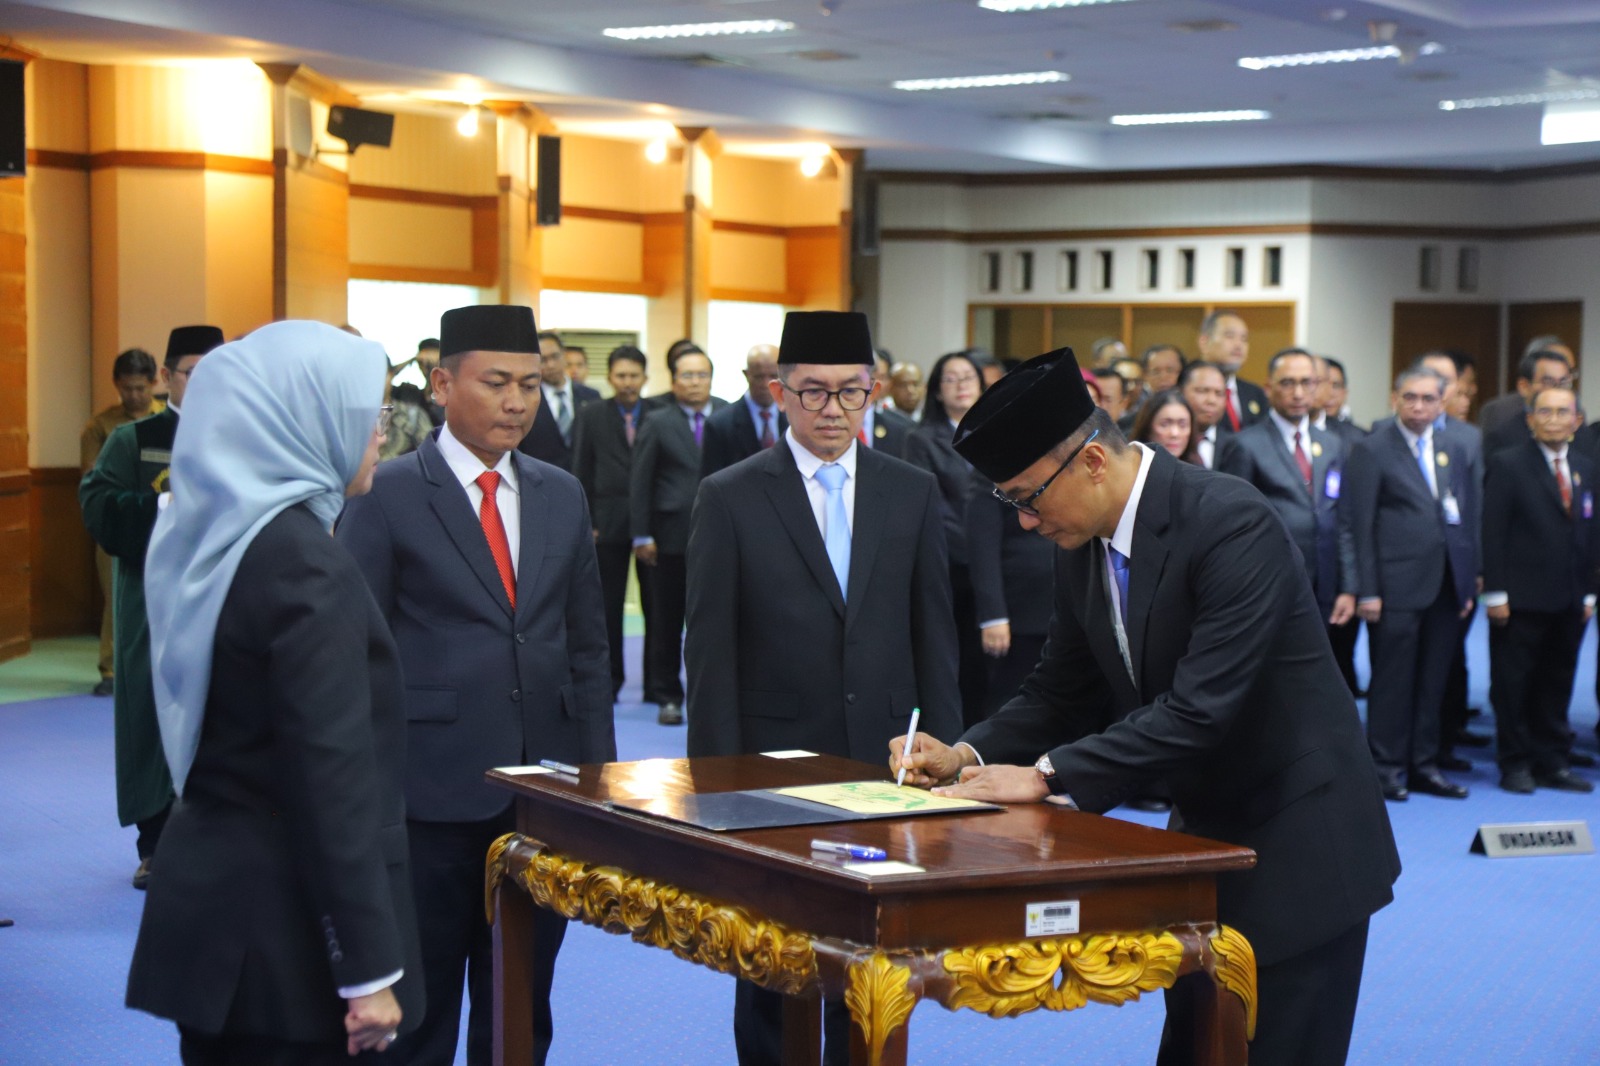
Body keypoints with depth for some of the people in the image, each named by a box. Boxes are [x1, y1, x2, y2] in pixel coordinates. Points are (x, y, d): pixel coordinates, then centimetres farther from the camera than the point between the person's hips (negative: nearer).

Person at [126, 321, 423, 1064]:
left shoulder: (210, 536, 8)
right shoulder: (303, 563, -18)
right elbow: (335, 776, -21)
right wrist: (370, 966, -18)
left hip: (205, 895, 9)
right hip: (281, 925, -8)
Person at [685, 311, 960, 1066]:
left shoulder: (912, 493, 6)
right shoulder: (731, 498, -2)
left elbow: (934, 633, 9)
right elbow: (710, 650, -3)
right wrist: (718, 776, -7)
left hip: (881, 760, 2)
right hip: (771, 763, -2)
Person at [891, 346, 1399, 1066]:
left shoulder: (1232, 524, -24)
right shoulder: (1082, 546, 1)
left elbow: (1203, 708, -30)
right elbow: (1063, 692, 11)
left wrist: (1049, 775, -28)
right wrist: (968, 755, -7)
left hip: (1297, 847, -8)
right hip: (1203, 832, 8)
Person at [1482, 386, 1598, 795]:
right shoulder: (1508, 464, -4)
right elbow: (1493, 532, -8)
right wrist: (1495, 592, -12)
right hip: (1521, 599, -5)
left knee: (1557, 684, 10)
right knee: (1513, 685, 2)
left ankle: (1553, 764, 19)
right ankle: (1516, 765, 12)